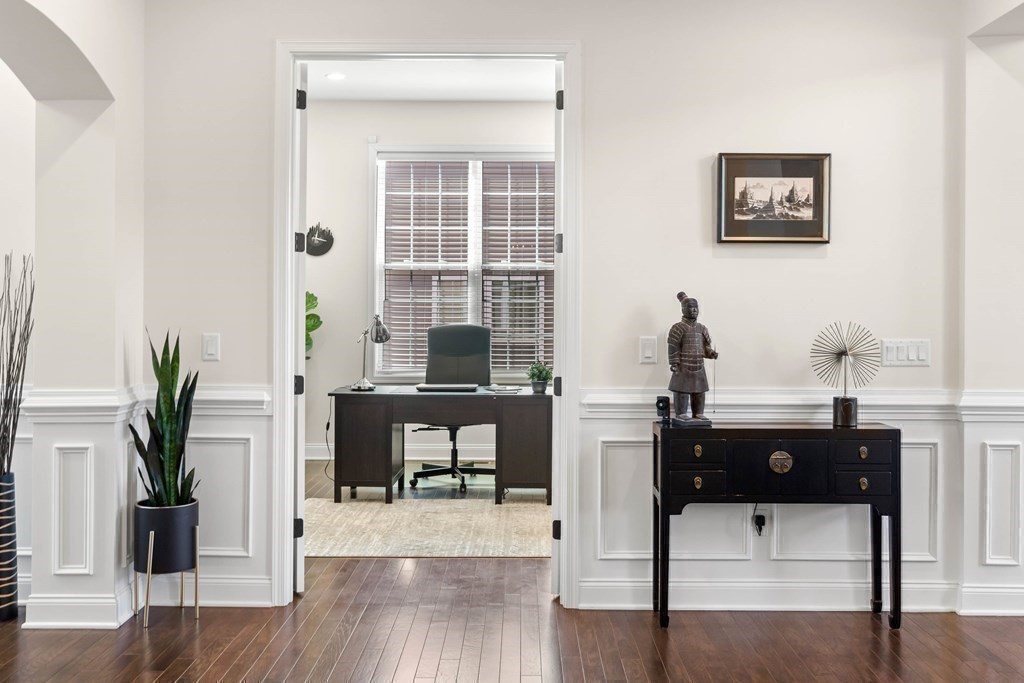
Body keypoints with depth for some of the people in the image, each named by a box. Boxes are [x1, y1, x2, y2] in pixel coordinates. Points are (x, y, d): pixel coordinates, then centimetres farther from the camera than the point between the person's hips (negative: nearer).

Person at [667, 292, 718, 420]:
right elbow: (673, 347, -11)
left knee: (699, 392, 10)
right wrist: (674, 363, -16)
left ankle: (698, 413, 19)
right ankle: (680, 414, 3)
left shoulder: (702, 328, 13)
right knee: (681, 391, -4)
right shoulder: (678, 328, -7)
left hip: (699, 367, 6)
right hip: (683, 367, -6)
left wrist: (711, 353, -4)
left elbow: (705, 346, 16)